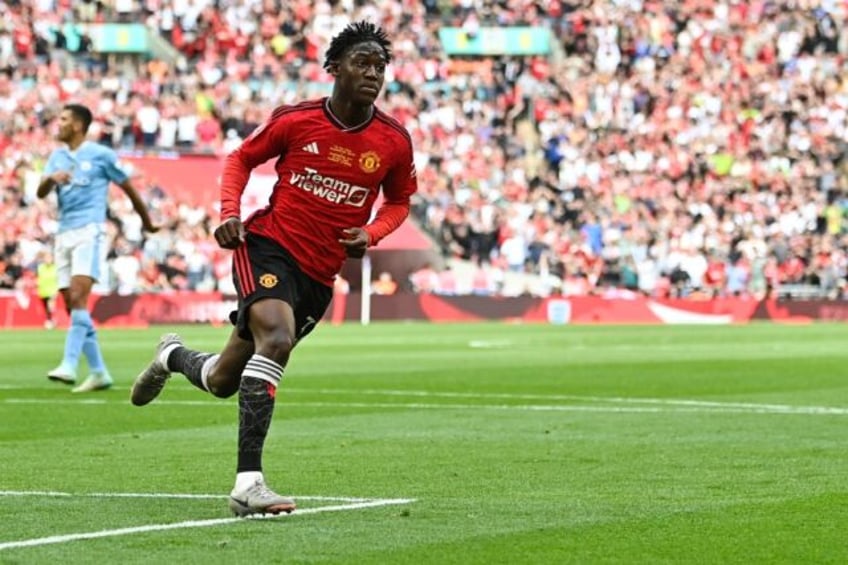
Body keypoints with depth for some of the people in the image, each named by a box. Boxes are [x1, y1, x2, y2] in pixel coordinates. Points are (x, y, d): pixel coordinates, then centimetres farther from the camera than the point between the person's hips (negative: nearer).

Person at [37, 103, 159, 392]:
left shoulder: (101, 155, -1)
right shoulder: (57, 157, 15)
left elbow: (128, 188, 9)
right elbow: (41, 193, 3)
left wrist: (147, 222, 17)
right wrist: (51, 179, -20)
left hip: (89, 231, -6)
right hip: (63, 235, 6)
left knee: (78, 298, -21)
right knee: (72, 306, 3)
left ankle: (69, 365, -29)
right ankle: (98, 372, 9)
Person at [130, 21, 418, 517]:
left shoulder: (395, 141, -2)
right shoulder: (295, 121, -7)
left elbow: (399, 202, 14)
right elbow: (242, 159, 9)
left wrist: (370, 235, -6)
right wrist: (229, 213, -7)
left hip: (319, 275, 4)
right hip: (268, 246, -4)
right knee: (277, 337, -33)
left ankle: (172, 356, 49)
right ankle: (248, 483, -33)